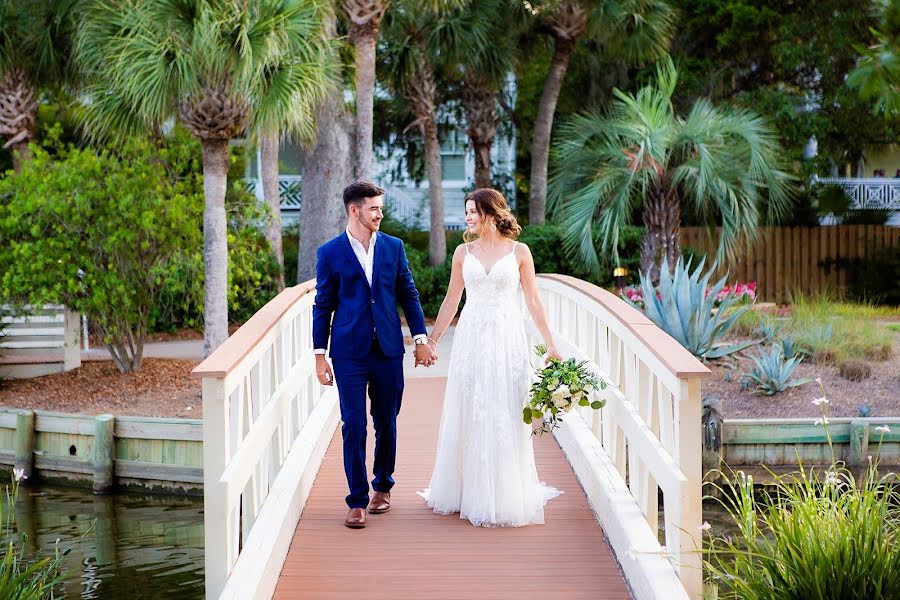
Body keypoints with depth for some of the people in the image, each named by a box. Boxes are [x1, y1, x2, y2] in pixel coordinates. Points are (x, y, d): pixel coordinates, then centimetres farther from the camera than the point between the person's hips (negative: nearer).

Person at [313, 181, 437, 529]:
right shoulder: (330, 253, 0)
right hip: (349, 353, -2)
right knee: (354, 425, -5)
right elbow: (323, 306, 2)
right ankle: (357, 501, 3)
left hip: (388, 350, 3)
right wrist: (320, 356, -1)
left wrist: (420, 338, 5)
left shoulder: (393, 247, 6)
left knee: (387, 422, 10)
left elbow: (408, 294, 11)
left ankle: (383, 486, 29)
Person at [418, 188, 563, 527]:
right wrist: (432, 340, 11)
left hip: (507, 340, -2)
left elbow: (533, 302, 3)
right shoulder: (463, 252, 7)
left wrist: (551, 345, 0)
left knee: (505, 419, 0)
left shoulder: (519, 252, 1)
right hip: (470, 340, 2)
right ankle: (469, 493, 17)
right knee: (468, 417, 5)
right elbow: (451, 300, 13)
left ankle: (504, 496, 11)